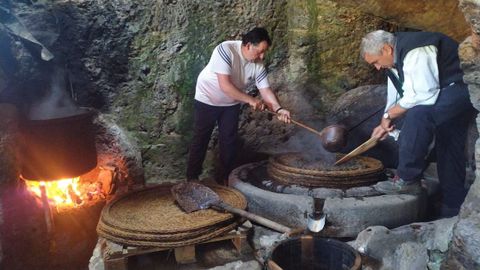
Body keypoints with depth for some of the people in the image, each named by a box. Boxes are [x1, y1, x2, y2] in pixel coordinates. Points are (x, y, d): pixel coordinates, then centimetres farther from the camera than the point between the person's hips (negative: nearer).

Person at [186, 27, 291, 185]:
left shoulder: (258, 64, -13)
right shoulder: (226, 50, -30)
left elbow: (265, 89, -14)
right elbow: (225, 85, -35)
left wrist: (278, 109, -31)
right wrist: (250, 100, -33)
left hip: (231, 104, 5)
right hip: (207, 100, -5)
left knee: (229, 141, 6)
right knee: (200, 139, 2)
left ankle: (225, 178, 21)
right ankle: (192, 178, 15)